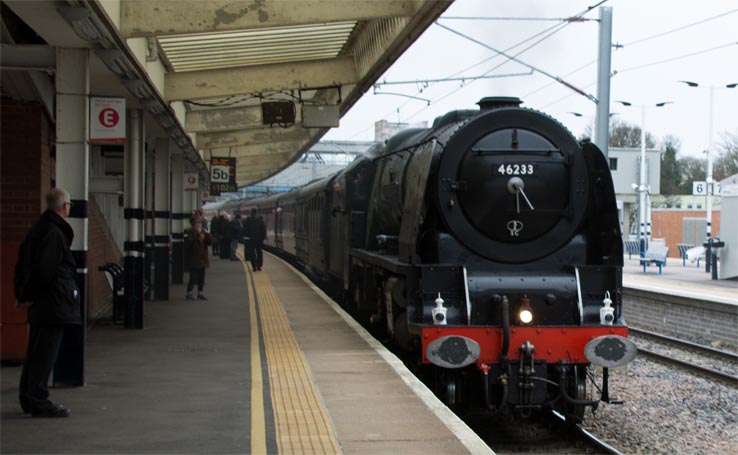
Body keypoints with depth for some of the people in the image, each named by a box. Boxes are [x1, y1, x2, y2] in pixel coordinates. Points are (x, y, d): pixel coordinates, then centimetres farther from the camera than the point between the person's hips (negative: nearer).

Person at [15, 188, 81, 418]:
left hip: (39, 305, 10)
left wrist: (22, 294, 14)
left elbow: (21, 264, 18)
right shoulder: (55, 233, -15)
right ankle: (38, 401, -5)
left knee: (36, 352, 15)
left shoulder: (37, 230, 16)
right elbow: (44, 269, -22)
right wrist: (29, 295, -12)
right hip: (53, 304, -10)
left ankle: (28, 398, 21)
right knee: (46, 353, -7)